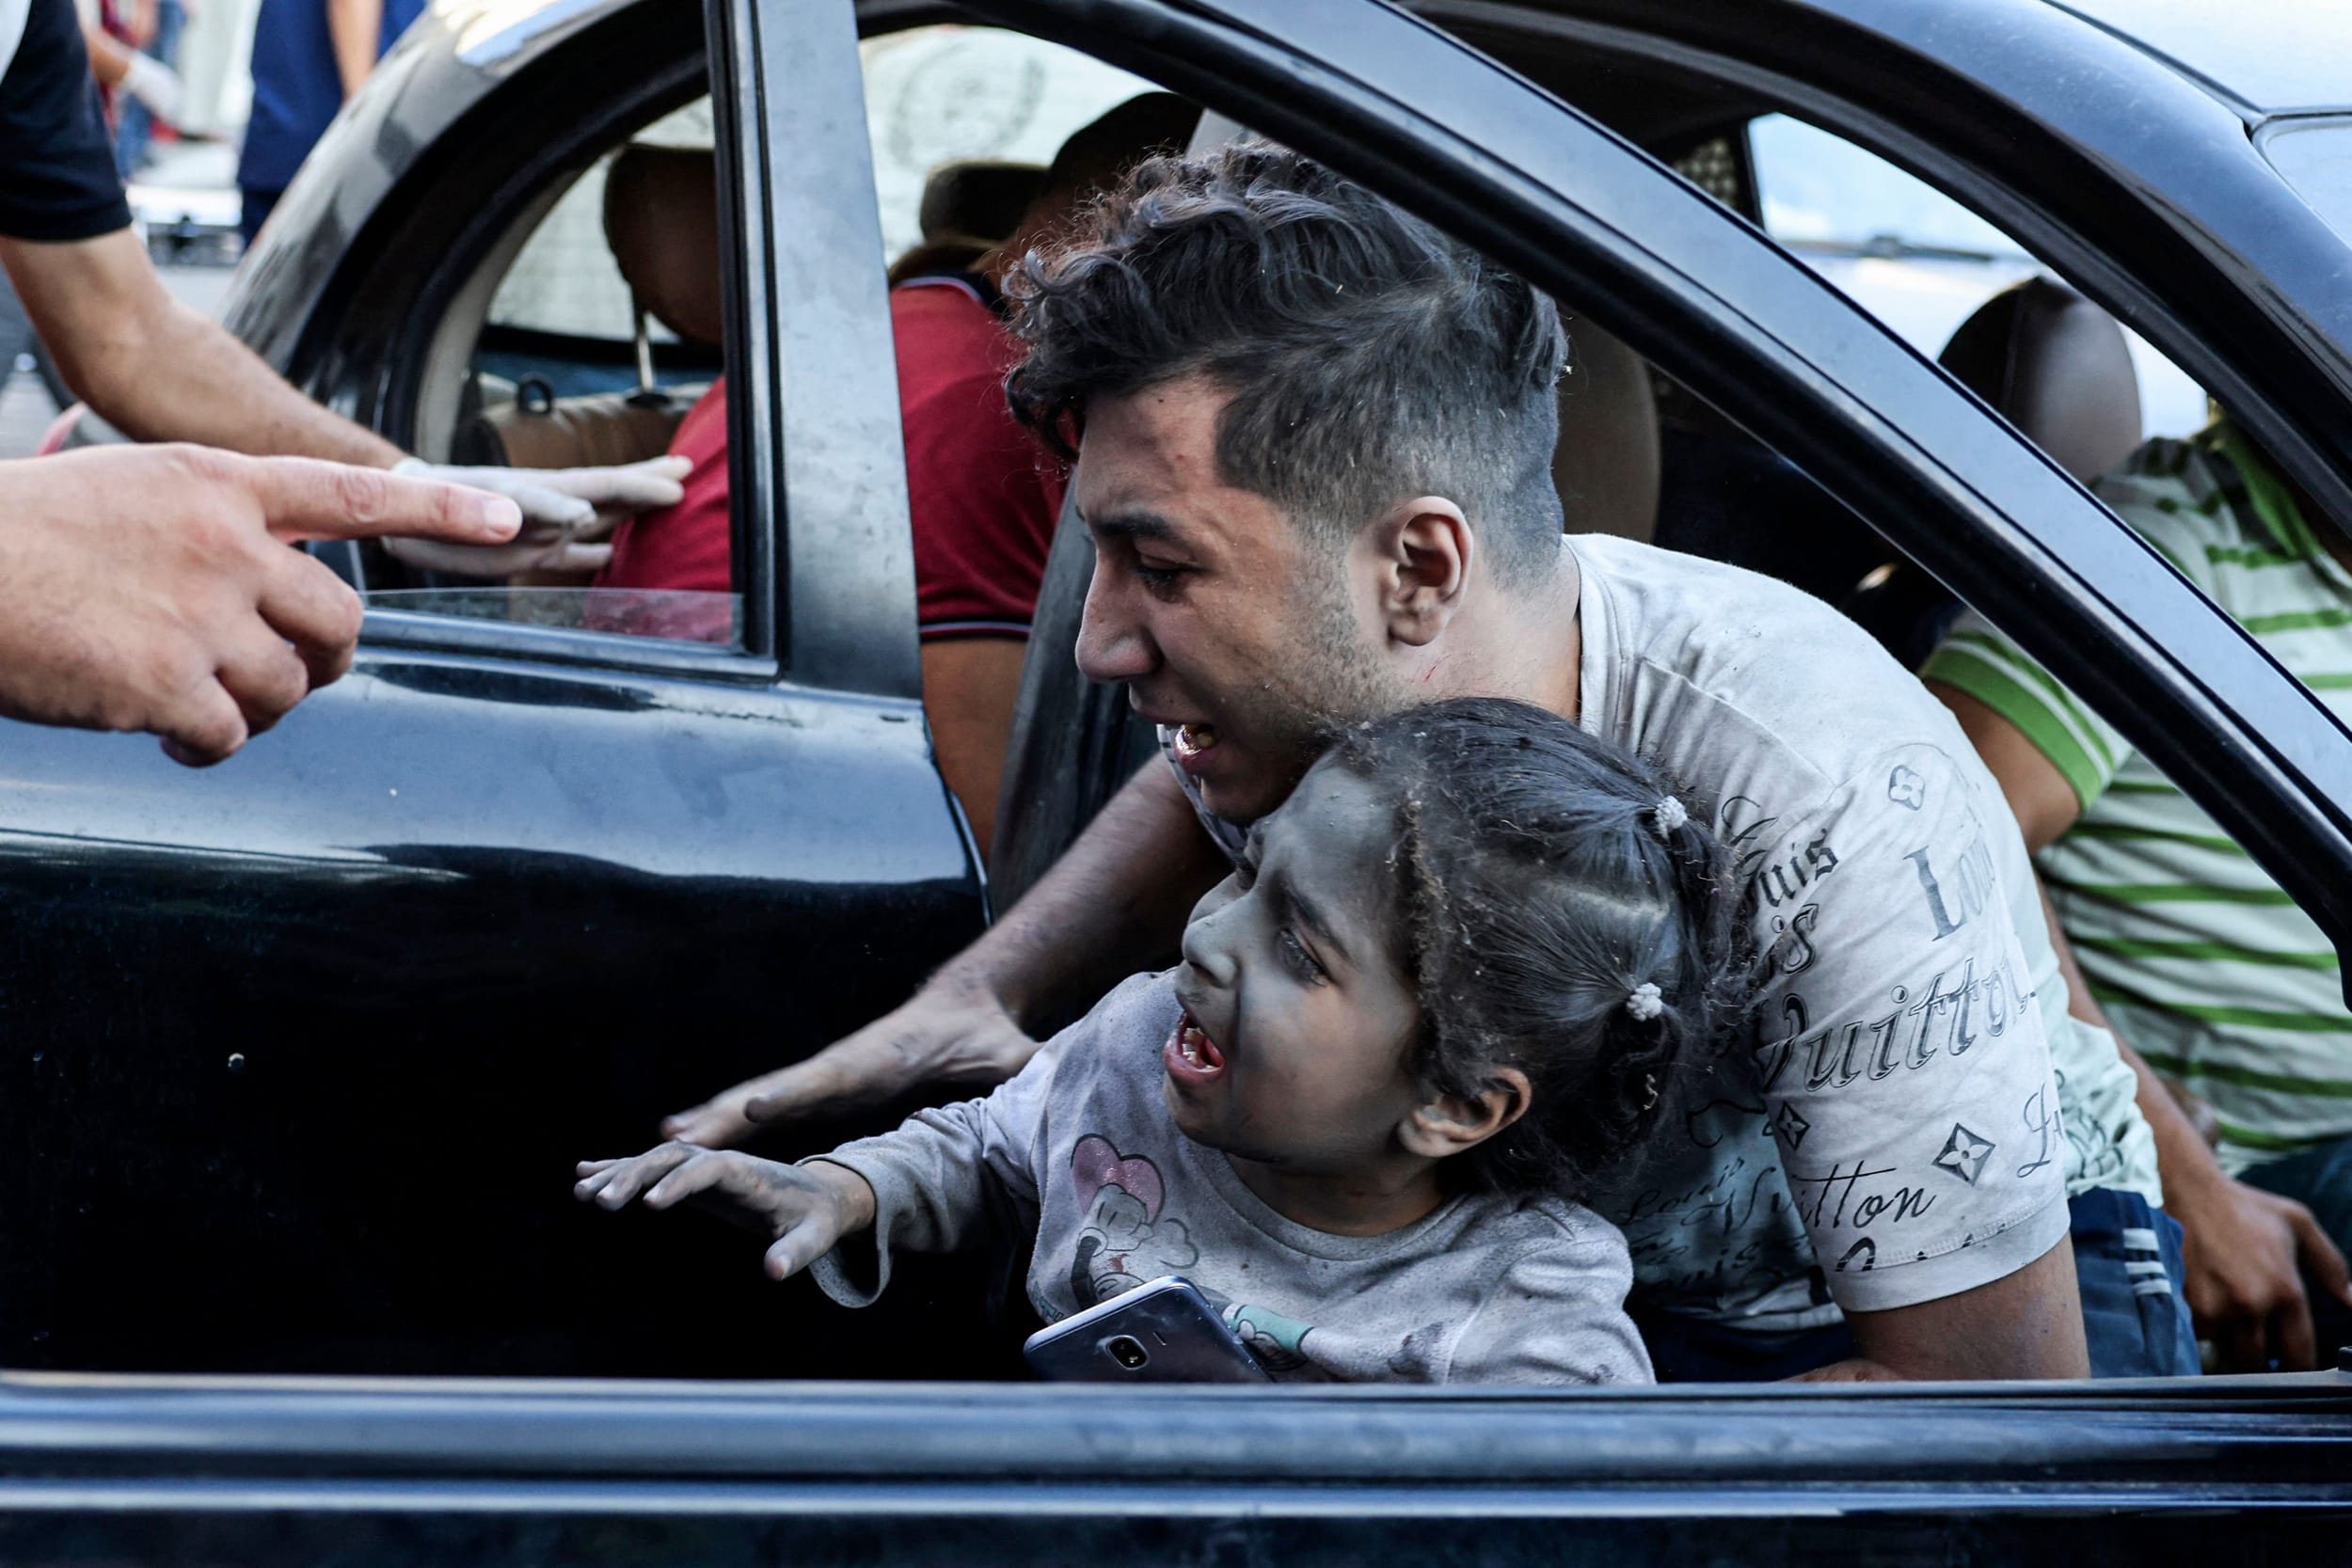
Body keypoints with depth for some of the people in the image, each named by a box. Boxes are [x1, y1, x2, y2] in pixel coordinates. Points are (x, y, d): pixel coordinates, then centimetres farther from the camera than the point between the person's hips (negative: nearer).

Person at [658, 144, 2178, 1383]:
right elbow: (1198, 797, 11)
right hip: (1599, 1269, 6)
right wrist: (978, 992, -9)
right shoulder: (1328, 683, -18)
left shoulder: (1821, 810, -38)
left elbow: (1999, 1406, -33)